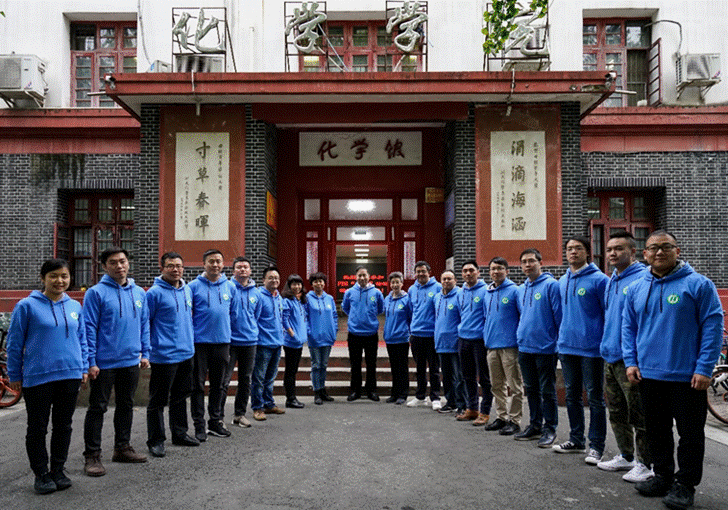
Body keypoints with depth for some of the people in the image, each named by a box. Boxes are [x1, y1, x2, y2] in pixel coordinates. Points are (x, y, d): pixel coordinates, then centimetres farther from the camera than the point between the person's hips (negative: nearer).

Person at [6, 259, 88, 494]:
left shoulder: (75, 306, 6)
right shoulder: (27, 306, -6)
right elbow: (14, 343, -2)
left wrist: (84, 367, 8)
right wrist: (14, 375, 0)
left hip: (70, 376, 4)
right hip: (38, 377, -4)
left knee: (63, 426, 12)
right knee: (37, 428, 7)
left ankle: (58, 470, 26)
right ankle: (41, 474, 22)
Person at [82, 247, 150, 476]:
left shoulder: (139, 293, 7)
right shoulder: (96, 293, -9)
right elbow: (89, 328, -11)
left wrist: (145, 353, 5)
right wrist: (91, 361, -14)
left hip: (131, 361, 6)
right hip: (104, 362, -5)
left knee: (126, 405, 16)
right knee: (98, 408, 4)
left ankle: (122, 447, 29)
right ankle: (92, 455, 14)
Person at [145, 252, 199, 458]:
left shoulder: (187, 290, 9)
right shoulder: (154, 293, -12)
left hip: (186, 354, 7)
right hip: (163, 355, -7)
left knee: (181, 396, 18)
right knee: (158, 400, 3)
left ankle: (180, 433, 31)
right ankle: (155, 440, 15)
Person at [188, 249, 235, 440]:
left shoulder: (230, 286, 7)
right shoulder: (194, 286, -4)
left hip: (222, 341, 4)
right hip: (200, 342, -3)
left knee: (218, 385, 13)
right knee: (198, 385, 3)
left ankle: (216, 421, 24)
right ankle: (199, 425, 12)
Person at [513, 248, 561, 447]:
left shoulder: (551, 285, -10)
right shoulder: (521, 289, 12)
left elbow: (559, 316, -12)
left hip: (545, 348, -7)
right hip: (524, 348, 7)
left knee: (547, 391, 3)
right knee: (531, 389, 16)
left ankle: (550, 429, 15)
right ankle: (535, 425, 28)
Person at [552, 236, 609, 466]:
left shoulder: (599, 279, -9)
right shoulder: (562, 282, 11)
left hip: (591, 348, -7)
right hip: (566, 348, 7)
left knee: (595, 398, 3)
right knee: (572, 396, 15)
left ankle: (596, 446, 12)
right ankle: (576, 440, 28)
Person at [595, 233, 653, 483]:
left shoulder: (642, 279, -14)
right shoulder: (611, 281, 14)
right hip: (610, 357, 9)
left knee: (639, 415, 1)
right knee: (617, 412, 18)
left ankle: (646, 463, 15)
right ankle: (626, 456, 32)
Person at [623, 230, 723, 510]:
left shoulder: (698, 285, -7)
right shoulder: (636, 289, 7)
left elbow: (713, 326, -9)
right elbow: (628, 327, 13)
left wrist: (704, 369, -14)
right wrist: (630, 361, 3)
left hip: (687, 377, -4)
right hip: (648, 375, 5)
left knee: (690, 433, 6)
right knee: (656, 431, 15)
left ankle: (685, 484, 20)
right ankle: (662, 476, 31)